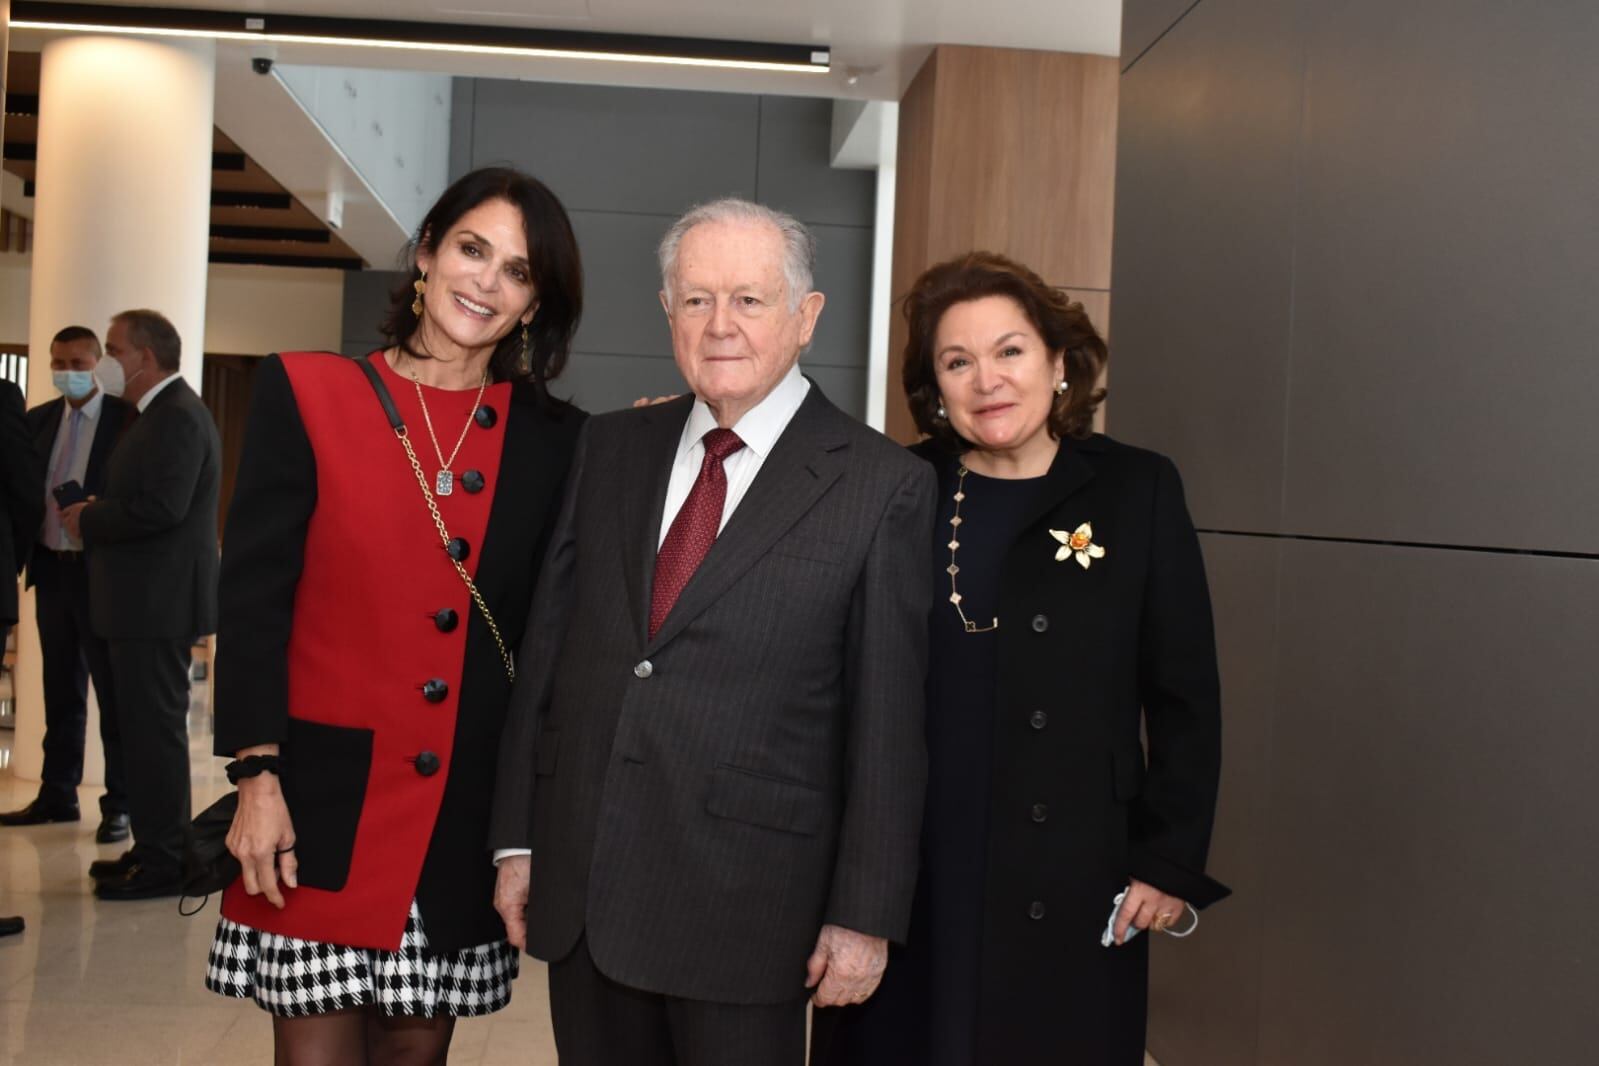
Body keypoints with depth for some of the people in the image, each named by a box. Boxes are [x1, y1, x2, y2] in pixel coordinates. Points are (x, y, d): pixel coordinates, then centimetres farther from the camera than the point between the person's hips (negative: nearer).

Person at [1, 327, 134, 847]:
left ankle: (119, 804, 8)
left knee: (114, 693, 1)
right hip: (51, 570, 6)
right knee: (61, 691, 14)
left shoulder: (127, 419, -7)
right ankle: (57, 794, 24)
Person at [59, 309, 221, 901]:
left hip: (158, 600, -11)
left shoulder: (177, 415, -15)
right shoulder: (162, 413, 18)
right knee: (145, 724, 15)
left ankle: (164, 862, 1)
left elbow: (162, 507, -25)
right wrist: (93, 513, 3)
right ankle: (155, 848, 24)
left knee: (154, 726, -5)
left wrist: (88, 519, -13)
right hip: (148, 597, 11)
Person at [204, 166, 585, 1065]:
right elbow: (253, 595, -5)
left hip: (470, 812, 2)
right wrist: (259, 776, -10)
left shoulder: (554, 438, 4)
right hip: (325, 799, -2)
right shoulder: (307, 392, -1)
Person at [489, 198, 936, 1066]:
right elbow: (546, 646, 9)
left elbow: (889, 723, -7)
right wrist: (518, 838, 8)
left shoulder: (884, 487, -7)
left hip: (746, 902, -4)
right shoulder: (609, 449, 7)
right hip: (580, 883, 4)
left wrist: (866, 914, -7)